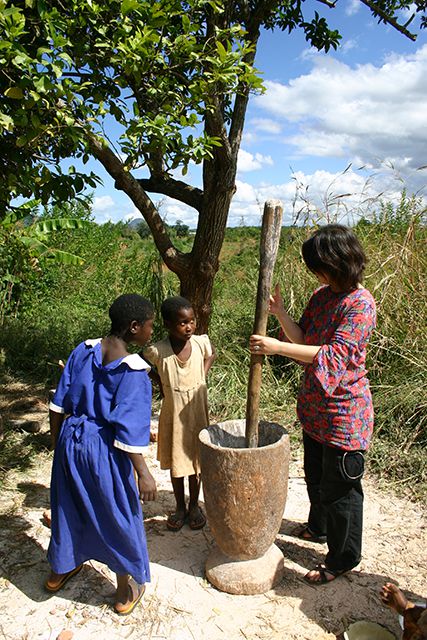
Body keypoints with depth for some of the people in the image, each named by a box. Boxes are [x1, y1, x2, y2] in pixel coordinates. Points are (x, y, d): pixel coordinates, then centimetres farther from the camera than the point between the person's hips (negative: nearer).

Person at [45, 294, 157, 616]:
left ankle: (60, 570, 51)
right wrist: (143, 473, -14)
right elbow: (128, 429, -23)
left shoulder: (84, 351, -4)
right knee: (118, 517, 15)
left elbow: (58, 404, 3)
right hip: (104, 451, -6)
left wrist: (58, 442, 16)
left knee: (69, 507, 26)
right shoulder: (133, 370, -22)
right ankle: (126, 592, 34)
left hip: (71, 441, 6)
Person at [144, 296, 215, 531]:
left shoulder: (202, 342, -15)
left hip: (198, 413, 1)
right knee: (176, 463, 15)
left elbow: (211, 354, 10)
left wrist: (201, 377, -1)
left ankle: (194, 506, 37)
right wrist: (162, 386, -5)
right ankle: (180, 507, 36)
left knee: (196, 460, 16)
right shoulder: (157, 352, -22)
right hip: (172, 415, -1)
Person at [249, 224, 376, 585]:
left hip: (343, 412, -8)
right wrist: (280, 313, -15)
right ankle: (319, 527, 52)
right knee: (315, 476, 26)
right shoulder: (321, 296, 4)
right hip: (314, 404, 9)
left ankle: (342, 558, 31)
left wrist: (277, 347, -31)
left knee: (340, 486, 9)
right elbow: (303, 339, 2)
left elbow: (335, 354, -29)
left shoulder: (360, 304, -21)